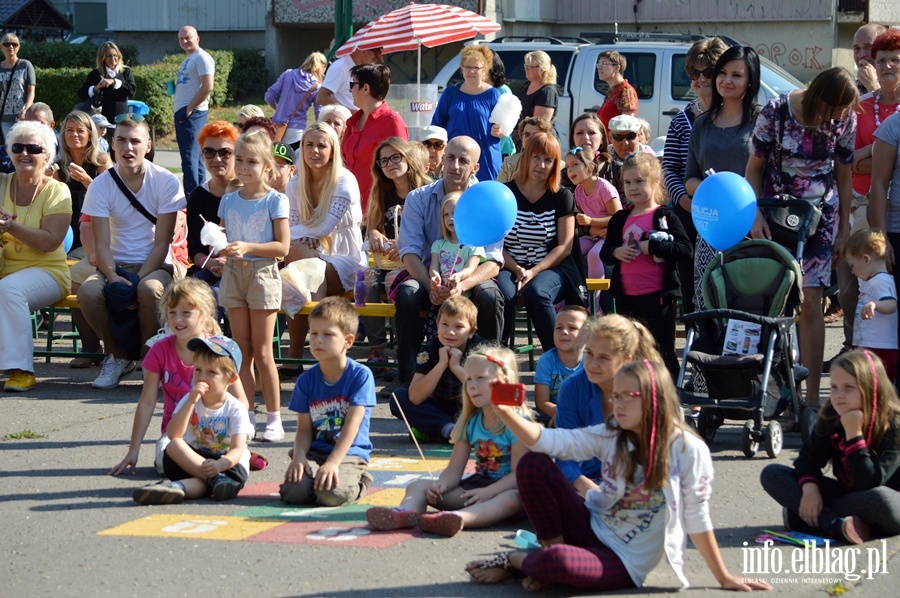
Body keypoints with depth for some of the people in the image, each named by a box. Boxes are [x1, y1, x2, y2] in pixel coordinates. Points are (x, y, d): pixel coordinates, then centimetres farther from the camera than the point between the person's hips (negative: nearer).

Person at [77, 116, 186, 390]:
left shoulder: (166, 182, -7)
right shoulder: (101, 185, -2)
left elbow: (162, 243, -9)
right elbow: (102, 244, -8)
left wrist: (139, 279, -22)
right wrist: (113, 277, -27)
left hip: (155, 264, -2)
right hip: (116, 264, 2)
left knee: (149, 289, -37)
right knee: (88, 291, -30)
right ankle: (118, 355, -4)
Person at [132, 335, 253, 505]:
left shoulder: (236, 409, -8)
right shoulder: (189, 401, 0)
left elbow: (237, 450, -19)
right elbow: (173, 435, -17)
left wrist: (220, 464, -42)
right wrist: (191, 401, -26)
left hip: (227, 464, -4)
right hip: (193, 459, 4)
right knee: (173, 446, -26)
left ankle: (179, 486, -60)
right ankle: (216, 479, -40)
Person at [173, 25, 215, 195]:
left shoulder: (201, 58, -10)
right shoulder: (188, 59, 21)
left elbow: (207, 87, -19)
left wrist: (190, 108, -17)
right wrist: (173, 86, 9)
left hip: (193, 113, -10)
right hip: (182, 111, 10)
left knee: (190, 157, -13)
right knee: (194, 156, 11)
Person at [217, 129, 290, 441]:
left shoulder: (275, 201, -5)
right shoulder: (229, 200, 9)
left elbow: (282, 246, -10)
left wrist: (247, 247, -20)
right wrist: (222, 249, -11)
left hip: (263, 274, -4)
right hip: (234, 274, 5)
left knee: (262, 352, -4)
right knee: (242, 351, 6)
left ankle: (274, 419, 3)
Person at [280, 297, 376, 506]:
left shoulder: (360, 375, -6)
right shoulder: (306, 380, 7)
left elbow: (352, 425, -13)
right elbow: (304, 429, 5)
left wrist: (333, 462, -22)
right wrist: (299, 456, -16)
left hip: (350, 453, -3)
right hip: (315, 453, 3)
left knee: (332, 493, -31)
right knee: (293, 491, -25)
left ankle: (359, 482, 5)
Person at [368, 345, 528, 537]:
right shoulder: (470, 422, 9)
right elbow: (454, 469, 5)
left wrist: (488, 492, -30)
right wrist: (441, 485, -17)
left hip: (505, 487, -7)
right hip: (478, 484, 7)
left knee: (513, 500, -42)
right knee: (418, 487, -5)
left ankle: (457, 518, -68)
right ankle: (405, 513, -42)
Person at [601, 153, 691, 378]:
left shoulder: (664, 216, -5)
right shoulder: (620, 219, 10)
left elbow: (685, 249, -15)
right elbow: (605, 252, 14)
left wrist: (652, 247, -20)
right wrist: (616, 252, -8)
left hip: (658, 295, -5)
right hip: (626, 296, 5)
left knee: (663, 351, 1)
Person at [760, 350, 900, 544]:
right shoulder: (831, 418, -7)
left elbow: (870, 483, -29)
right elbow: (810, 456, -2)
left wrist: (854, 434, -33)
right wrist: (809, 487, -22)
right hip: (846, 493, 6)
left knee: (881, 498, -44)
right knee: (771, 474, -7)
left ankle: (811, 517, -22)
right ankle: (836, 525, -26)